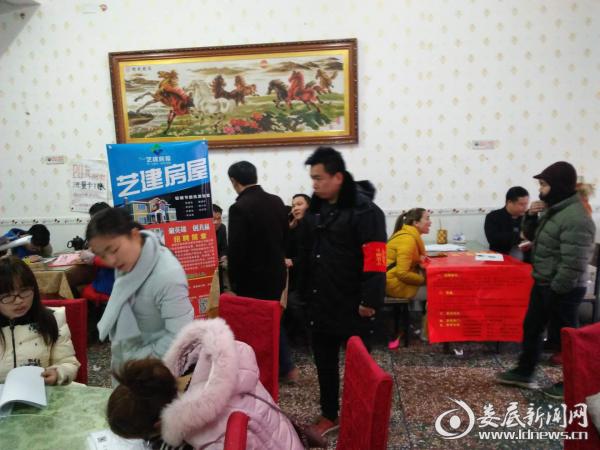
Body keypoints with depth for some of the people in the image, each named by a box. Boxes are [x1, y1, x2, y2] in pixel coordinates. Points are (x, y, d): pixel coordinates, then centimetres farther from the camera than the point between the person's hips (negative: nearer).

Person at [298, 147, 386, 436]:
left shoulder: (365, 211, -15)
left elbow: (375, 260, -19)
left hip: (353, 305, -6)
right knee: (324, 361, 17)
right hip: (321, 302, 7)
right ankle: (329, 414, 36)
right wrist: (305, 291, 12)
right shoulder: (314, 209, 7)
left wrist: (370, 300, -20)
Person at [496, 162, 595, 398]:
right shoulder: (553, 210, 7)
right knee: (531, 327, 18)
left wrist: (555, 291, -20)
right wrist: (531, 216, -1)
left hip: (562, 290, -10)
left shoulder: (576, 219, -24)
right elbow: (532, 236, 18)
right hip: (542, 284, 10)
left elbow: (573, 265, -27)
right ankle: (524, 372, 33)